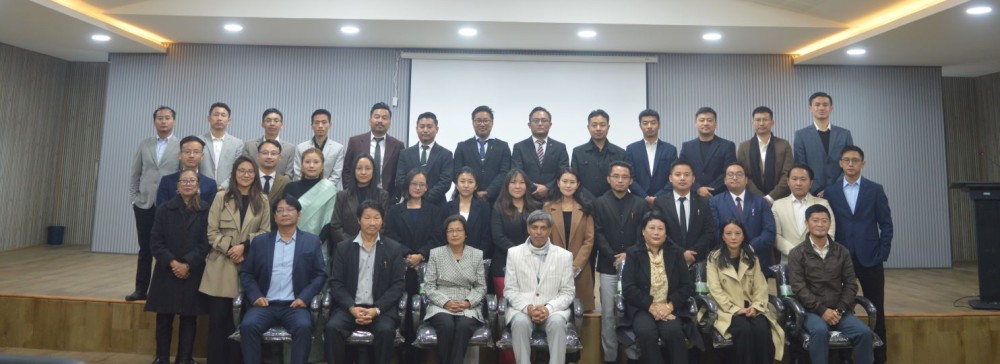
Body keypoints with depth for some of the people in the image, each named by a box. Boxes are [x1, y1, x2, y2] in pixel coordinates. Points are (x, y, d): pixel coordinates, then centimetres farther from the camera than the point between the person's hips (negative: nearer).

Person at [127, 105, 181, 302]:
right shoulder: (144, 144, 9)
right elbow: (135, 174, 12)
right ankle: (141, 289, 16)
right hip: (144, 204, 3)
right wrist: (133, 198, 5)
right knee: (145, 249, 8)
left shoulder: (181, 146, -2)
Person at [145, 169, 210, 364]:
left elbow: (206, 243, -5)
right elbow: (155, 241, 0)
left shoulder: (206, 210, -1)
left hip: (193, 273, -1)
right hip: (167, 272, 1)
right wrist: (172, 262, -12)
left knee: (189, 318, 4)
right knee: (164, 318, 6)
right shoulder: (164, 209, 4)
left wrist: (187, 264, -13)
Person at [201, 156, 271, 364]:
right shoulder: (221, 197, 5)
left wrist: (245, 245, -13)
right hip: (221, 267, 0)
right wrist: (229, 249, -12)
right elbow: (211, 232, 0)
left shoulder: (262, 201, 5)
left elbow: (266, 232, 1)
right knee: (217, 319, 3)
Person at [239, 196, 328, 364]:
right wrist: (255, 296, -5)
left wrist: (304, 297, -9)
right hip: (265, 304, 2)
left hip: (295, 305, -1)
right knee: (247, 326, -28)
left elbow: (320, 274, 5)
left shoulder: (312, 241, 8)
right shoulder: (259, 241, 13)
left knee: (304, 327, -31)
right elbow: (246, 273, 12)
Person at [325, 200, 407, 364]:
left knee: (386, 330, -30)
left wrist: (376, 310, -13)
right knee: (332, 328, -26)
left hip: (381, 308, -1)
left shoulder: (394, 248, 4)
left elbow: (399, 284, -1)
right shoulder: (343, 247, 8)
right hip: (349, 307, 1)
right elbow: (336, 283, 3)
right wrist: (352, 308, -13)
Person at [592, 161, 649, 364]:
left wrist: (629, 255, -10)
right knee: (608, 315, 2)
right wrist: (613, 258, -10)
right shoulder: (600, 203, 5)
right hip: (608, 266, -1)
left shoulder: (641, 204, 8)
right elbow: (598, 235, -2)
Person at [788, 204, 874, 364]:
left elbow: (851, 284, 6)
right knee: (820, 330, -34)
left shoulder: (842, 252, 11)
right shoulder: (797, 254, 0)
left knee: (864, 332, -22)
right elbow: (799, 288, -7)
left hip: (838, 310, 4)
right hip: (811, 311, -3)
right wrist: (822, 310, -16)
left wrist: (839, 310, -7)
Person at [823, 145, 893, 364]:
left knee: (876, 311, 7)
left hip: (870, 259, 1)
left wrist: (882, 254, -3)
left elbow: (886, 224, 3)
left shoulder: (875, 189, 4)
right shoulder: (830, 191, 3)